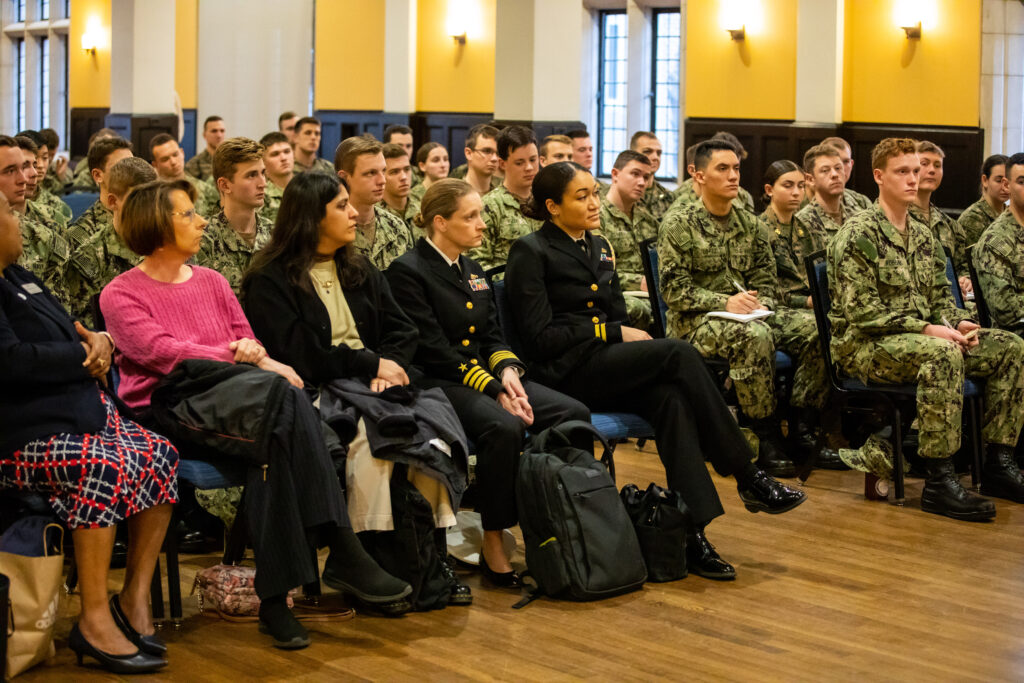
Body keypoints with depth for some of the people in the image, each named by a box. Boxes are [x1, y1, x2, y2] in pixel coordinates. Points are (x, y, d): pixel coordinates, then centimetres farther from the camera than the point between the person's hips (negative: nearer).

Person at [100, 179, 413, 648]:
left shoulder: (211, 281, 23)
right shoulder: (120, 295, 6)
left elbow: (247, 342, 14)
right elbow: (162, 352, -11)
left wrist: (260, 359, -10)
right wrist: (233, 354, -21)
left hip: (233, 401, 5)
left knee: (274, 429, -33)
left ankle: (276, 593, -35)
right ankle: (342, 552, -35)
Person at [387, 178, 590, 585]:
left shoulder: (472, 270, 19)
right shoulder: (408, 271, -6)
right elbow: (435, 352, -13)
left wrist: (507, 371, -6)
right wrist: (494, 391, -19)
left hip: (487, 375, 8)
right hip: (437, 384, -8)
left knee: (573, 413, -16)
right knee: (504, 426, -36)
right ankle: (493, 546, -26)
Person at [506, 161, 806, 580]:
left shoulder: (599, 248, 21)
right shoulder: (531, 252, -3)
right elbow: (540, 337, -11)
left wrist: (628, 334, -2)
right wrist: (613, 333, -12)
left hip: (606, 369, 6)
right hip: (564, 375, -6)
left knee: (670, 398, -28)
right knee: (679, 354, -25)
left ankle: (694, 534, -36)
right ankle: (748, 480, -21)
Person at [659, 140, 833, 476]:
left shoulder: (749, 224, 16)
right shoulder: (678, 224, -1)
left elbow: (766, 277, 16)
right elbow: (674, 288, -9)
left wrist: (761, 302, -8)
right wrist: (724, 302, -19)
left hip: (750, 314, 6)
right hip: (695, 322, -6)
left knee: (815, 327, -19)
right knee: (754, 335, -38)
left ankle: (800, 426, -16)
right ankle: (769, 440, -28)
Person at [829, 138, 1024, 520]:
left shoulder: (923, 237, 16)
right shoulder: (859, 235, -9)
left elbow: (939, 298, 19)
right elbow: (861, 311, -17)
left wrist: (957, 323, -5)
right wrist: (924, 328, -22)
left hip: (921, 339, 8)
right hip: (863, 346, -8)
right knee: (941, 354, -37)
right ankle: (939, 481, -34)